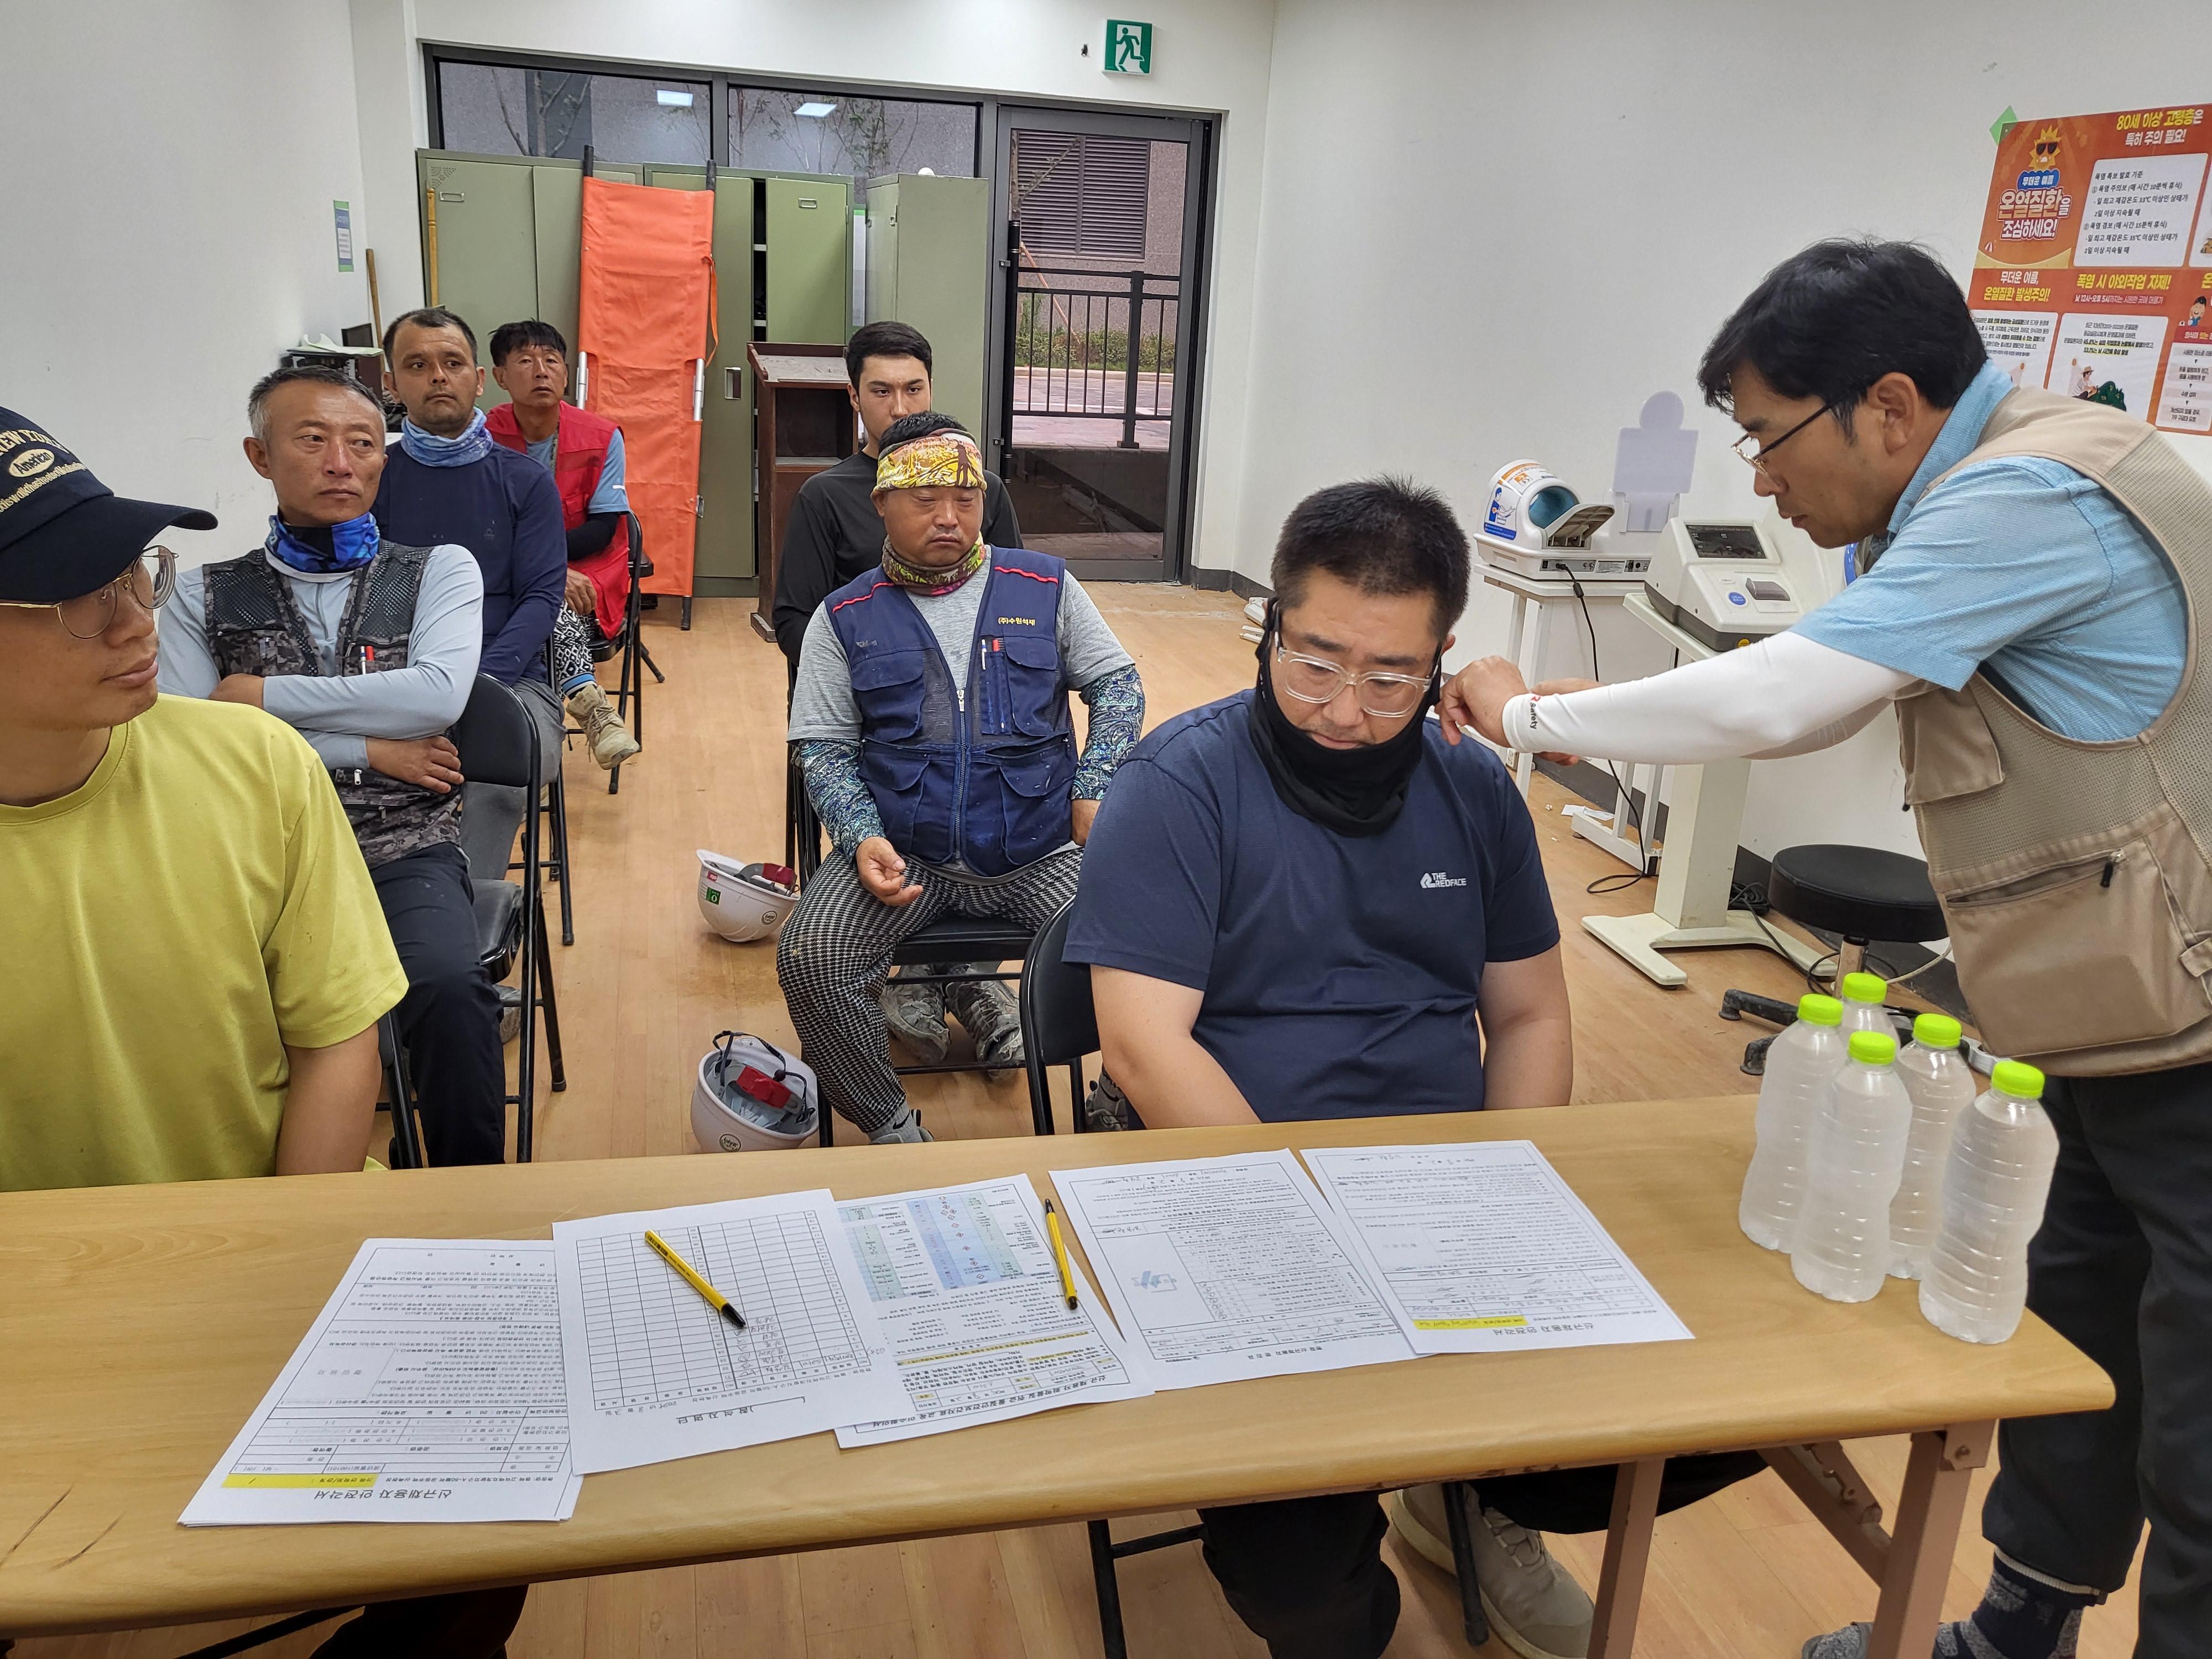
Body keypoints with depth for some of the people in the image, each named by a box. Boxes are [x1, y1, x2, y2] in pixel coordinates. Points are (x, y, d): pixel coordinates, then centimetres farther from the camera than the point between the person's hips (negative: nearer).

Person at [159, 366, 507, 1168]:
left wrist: (260, 694, -3)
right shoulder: (207, 596, 14)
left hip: (405, 853, -1)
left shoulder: (440, 569, 11)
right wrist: (366, 750, -6)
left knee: (450, 988, -33)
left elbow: (438, 694, -8)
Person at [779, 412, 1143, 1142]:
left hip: (1043, 853, 0)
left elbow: (1116, 684, 13)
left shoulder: (1045, 587, 10)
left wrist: (1094, 791, -3)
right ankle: (891, 1128, 1)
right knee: (807, 958, -24)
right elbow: (825, 749, 7)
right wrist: (863, 840, -11)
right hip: (903, 854, 1)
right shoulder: (846, 617, 9)